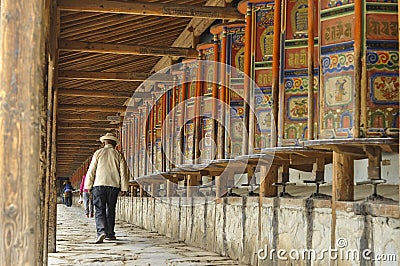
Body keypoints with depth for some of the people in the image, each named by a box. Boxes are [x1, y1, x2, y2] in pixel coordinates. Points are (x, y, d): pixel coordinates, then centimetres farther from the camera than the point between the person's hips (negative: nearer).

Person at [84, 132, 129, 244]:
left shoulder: (98, 153, 4)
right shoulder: (119, 155, 8)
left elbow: (91, 170, 3)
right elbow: (124, 172, 4)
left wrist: (88, 186, 9)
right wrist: (124, 188, 7)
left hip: (99, 185, -2)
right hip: (114, 185, 2)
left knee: (99, 210, -5)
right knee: (111, 210, 13)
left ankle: (101, 231, -23)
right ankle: (110, 234, 17)